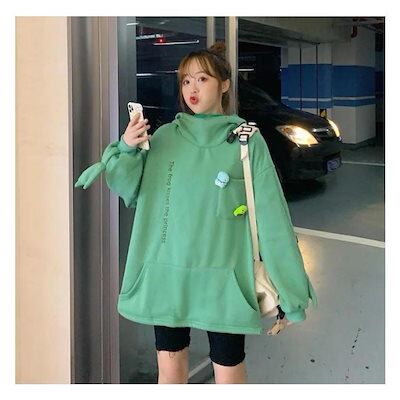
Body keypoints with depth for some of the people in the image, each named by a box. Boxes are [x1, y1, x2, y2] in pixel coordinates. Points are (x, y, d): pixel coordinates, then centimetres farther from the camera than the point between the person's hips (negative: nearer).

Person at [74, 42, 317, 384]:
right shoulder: (164, 137, 4)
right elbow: (132, 193, 6)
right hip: (165, 274, 3)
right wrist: (126, 150, -12)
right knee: (170, 368, 14)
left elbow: (271, 215, -6)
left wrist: (291, 291, -9)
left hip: (222, 276, -2)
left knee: (229, 373, 6)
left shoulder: (246, 141, -4)